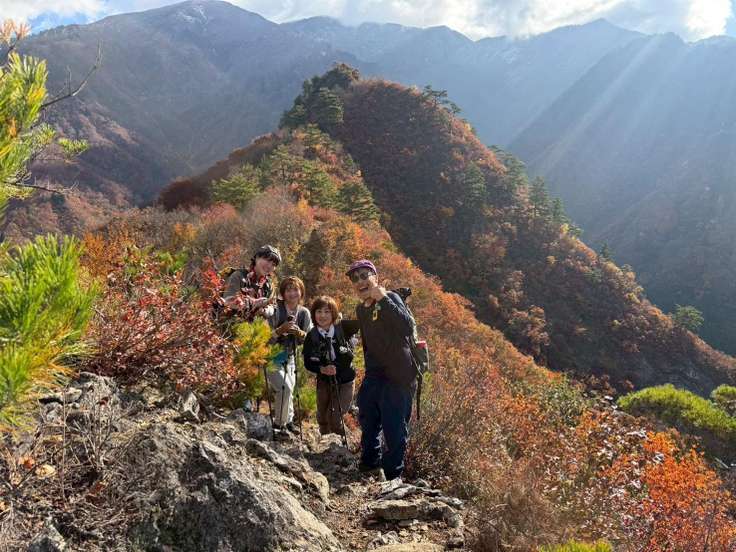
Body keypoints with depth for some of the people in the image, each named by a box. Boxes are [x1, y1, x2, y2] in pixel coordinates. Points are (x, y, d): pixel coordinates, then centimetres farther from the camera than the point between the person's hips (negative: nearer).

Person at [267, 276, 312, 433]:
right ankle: (279, 424, -1)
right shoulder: (274, 310, -18)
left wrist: (299, 332, -19)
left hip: (290, 358, 5)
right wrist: (281, 329, -32)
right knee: (285, 387, -20)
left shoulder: (304, 313, -3)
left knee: (289, 389, 13)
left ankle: (288, 421, 36)